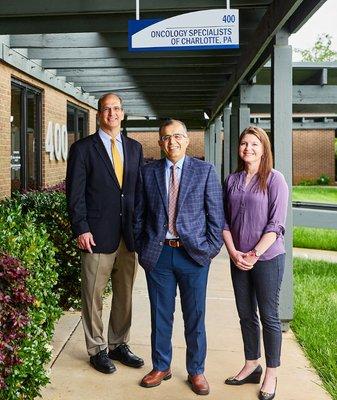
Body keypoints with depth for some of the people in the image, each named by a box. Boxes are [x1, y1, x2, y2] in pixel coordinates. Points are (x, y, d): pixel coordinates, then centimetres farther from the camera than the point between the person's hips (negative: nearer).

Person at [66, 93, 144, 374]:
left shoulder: (135, 148, 12)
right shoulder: (83, 148, -1)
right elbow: (75, 193, -5)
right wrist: (81, 229, -11)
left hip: (129, 233, 4)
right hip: (98, 234, -4)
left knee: (125, 294, 12)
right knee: (94, 295, 4)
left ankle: (118, 344, 27)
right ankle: (97, 349, 19)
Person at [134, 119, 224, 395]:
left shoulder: (205, 171, 1)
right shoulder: (148, 172, 6)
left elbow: (216, 214, 0)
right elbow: (139, 215, 9)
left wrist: (211, 249, -4)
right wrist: (141, 249, 4)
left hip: (194, 254, -1)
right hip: (158, 255, 2)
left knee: (195, 317, 9)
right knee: (160, 315, 12)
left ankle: (196, 371, 25)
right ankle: (161, 367, 29)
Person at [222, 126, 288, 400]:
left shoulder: (274, 179, -7)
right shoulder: (232, 180, 7)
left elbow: (276, 223, -12)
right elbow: (225, 220, 7)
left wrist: (255, 254, -16)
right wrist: (233, 252, -5)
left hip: (267, 258, -5)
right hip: (238, 259, 5)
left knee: (268, 315, 5)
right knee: (246, 314, 13)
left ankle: (271, 375, 18)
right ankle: (252, 366, 29)